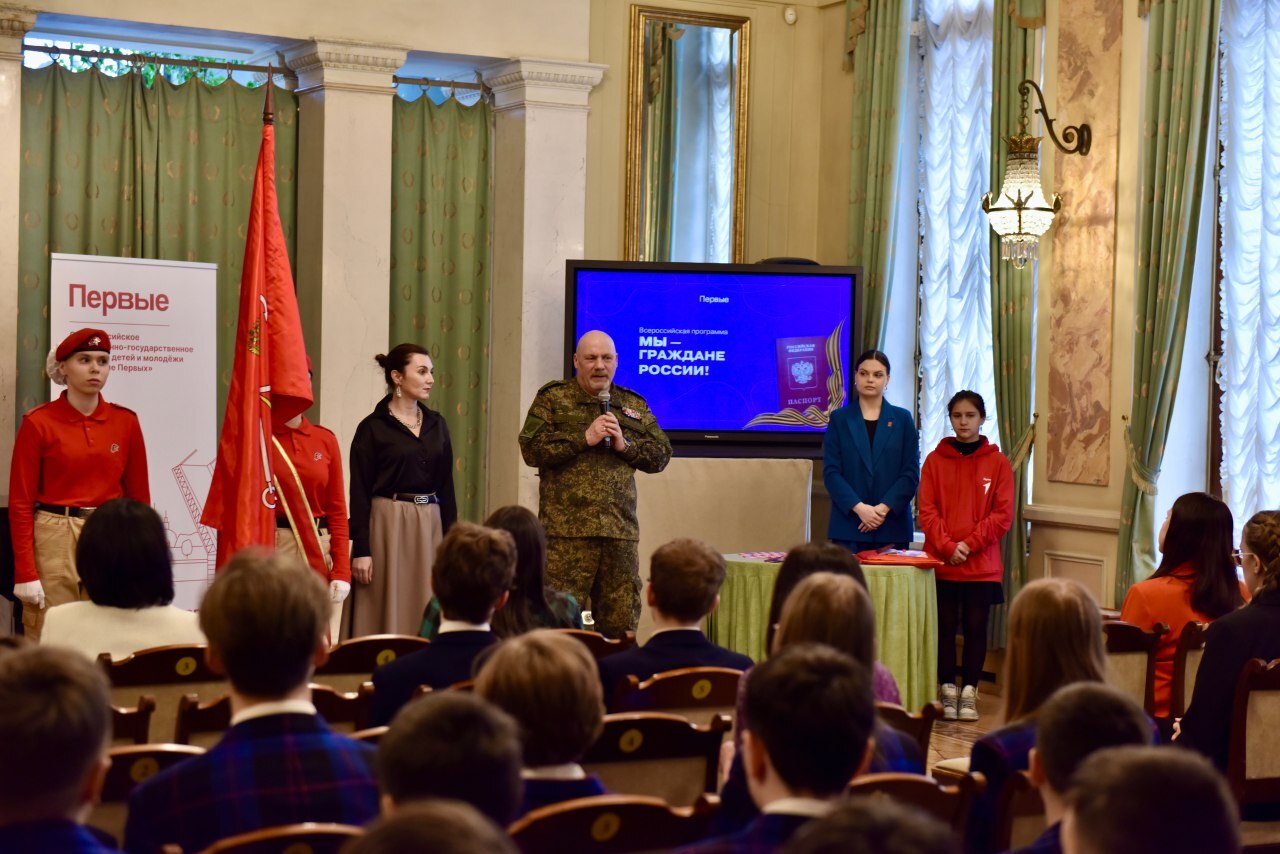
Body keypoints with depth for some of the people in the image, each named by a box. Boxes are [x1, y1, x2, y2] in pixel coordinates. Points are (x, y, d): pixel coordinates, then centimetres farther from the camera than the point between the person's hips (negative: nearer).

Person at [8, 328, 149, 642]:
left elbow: (138, 497, 9)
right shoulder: (38, 423, -3)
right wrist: (25, 573, -10)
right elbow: (20, 502, -4)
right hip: (55, 542, -3)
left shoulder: (125, 422, 6)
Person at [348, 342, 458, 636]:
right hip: (388, 524, -5)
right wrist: (361, 550, -12)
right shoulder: (373, 427, -3)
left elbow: (446, 485, 13)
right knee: (388, 610, -2)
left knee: (428, 613, 5)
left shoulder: (437, 424, 12)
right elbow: (360, 493, -6)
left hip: (430, 524, 5)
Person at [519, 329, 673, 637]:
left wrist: (626, 444, -4)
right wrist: (585, 438, -10)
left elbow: (661, 455, 13)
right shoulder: (552, 398, 6)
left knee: (621, 623, 7)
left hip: (621, 531, 4)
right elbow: (532, 449, -6)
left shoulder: (634, 405, 17)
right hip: (567, 531, -4)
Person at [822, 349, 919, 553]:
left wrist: (884, 508, -10)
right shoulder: (840, 418, 8)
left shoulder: (902, 419, 9)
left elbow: (911, 473, 3)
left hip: (892, 524, 0)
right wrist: (859, 507, -13)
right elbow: (831, 472, 1)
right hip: (849, 524, 0)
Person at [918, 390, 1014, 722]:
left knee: (976, 628, 3)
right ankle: (947, 690, 12)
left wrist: (969, 544, -11)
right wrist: (948, 547, -14)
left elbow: (1003, 514, -2)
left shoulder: (997, 462, 3)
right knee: (945, 627, 3)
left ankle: (969, 692, 11)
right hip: (941, 562, 0)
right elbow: (927, 510, -1)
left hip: (982, 565, 0)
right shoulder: (935, 460, 4)